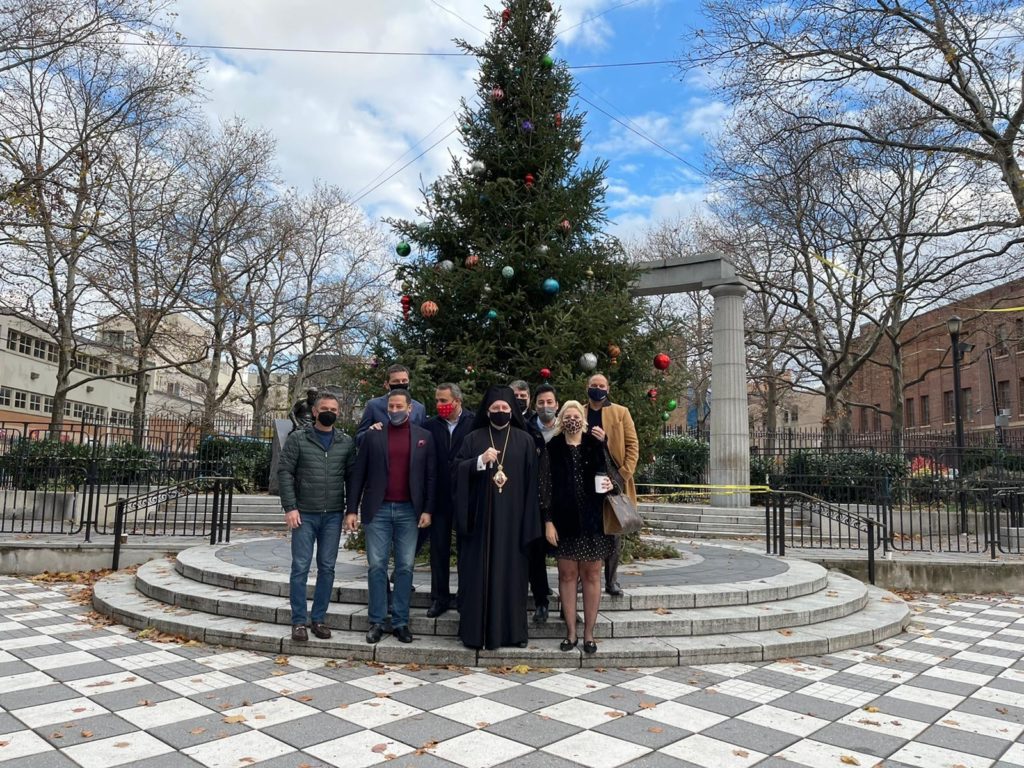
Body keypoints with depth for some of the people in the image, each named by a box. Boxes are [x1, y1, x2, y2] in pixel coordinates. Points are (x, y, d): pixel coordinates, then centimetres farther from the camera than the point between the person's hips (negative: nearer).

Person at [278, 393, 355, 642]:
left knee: (327, 567, 6)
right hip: (304, 514, -2)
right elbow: (285, 472, -3)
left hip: (333, 516, 2)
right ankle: (299, 621, 10)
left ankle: (319, 618, 18)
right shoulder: (297, 439, 1)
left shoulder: (346, 442, 7)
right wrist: (290, 507, -10)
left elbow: (352, 476, 9)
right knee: (300, 567, 0)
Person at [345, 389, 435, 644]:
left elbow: (430, 476, 4)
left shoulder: (424, 437, 6)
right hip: (378, 510, 0)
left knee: (405, 567, 5)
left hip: (408, 511, 0)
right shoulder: (372, 435, 4)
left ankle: (401, 621, 14)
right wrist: (352, 510, -1)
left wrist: (428, 510, -3)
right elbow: (358, 475, 4)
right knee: (377, 566, 4)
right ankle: (377, 621, 14)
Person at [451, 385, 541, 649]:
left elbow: (531, 482, 3)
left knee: (511, 571, 4)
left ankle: (512, 629, 15)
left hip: (512, 518, 0)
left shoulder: (525, 440, 6)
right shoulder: (473, 438, 7)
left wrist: (530, 521, -2)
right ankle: (477, 630, 11)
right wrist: (480, 460, -17)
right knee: (479, 572, 2)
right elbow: (456, 470, -1)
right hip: (480, 516, 0)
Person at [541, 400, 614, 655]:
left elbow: (605, 476, 14)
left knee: (591, 575, 5)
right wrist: (548, 521, -7)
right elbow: (545, 486, -1)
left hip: (592, 521, 1)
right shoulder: (552, 448, 1)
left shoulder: (595, 446, 5)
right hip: (564, 521, -1)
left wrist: (609, 485, -10)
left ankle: (588, 633, 16)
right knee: (567, 574, 5)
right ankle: (571, 632, 15)